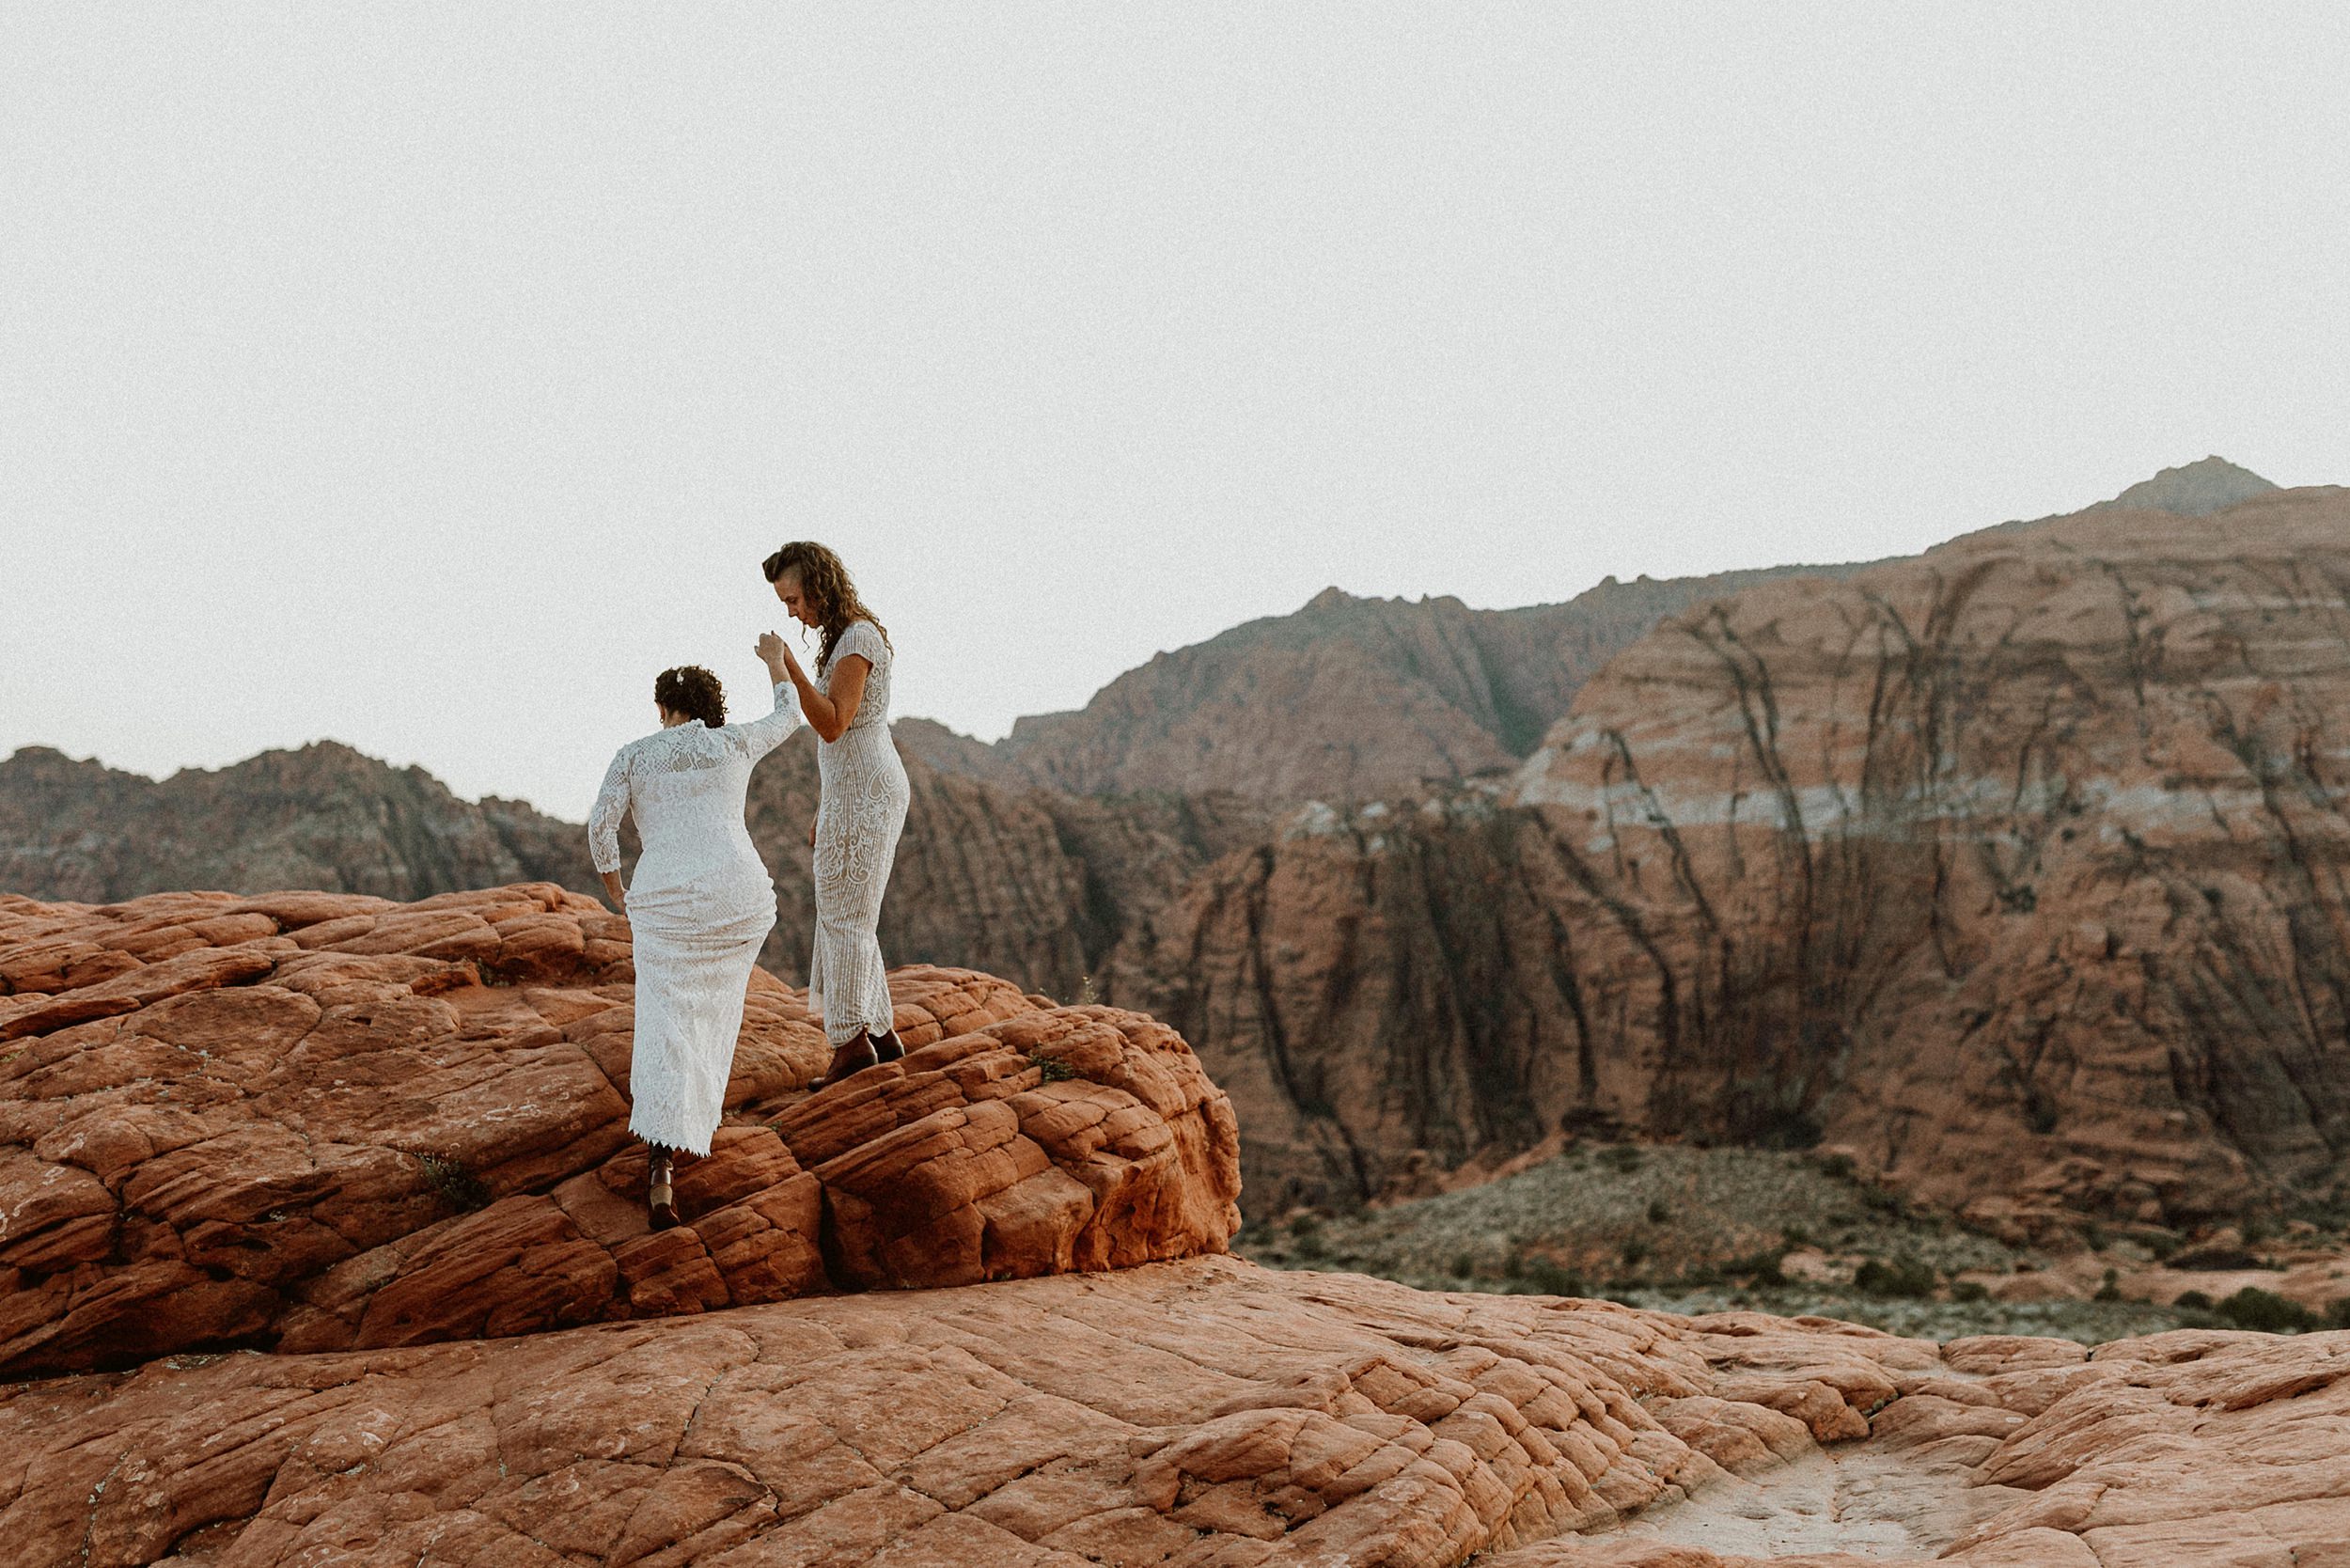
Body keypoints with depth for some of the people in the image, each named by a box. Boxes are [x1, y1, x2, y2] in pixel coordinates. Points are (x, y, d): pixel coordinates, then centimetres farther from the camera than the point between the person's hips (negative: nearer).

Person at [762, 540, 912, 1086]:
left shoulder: (858, 637, -14)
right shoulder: (839, 638, 16)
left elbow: (833, 724, -21)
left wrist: (787, 667, -27)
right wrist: (823, 812, 21)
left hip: (865, 790, -10)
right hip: (850, 791, 10)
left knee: (844, 914, -7)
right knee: (845, 915, 12)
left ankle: (851, 1039, -3)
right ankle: (880, 1032, 16)